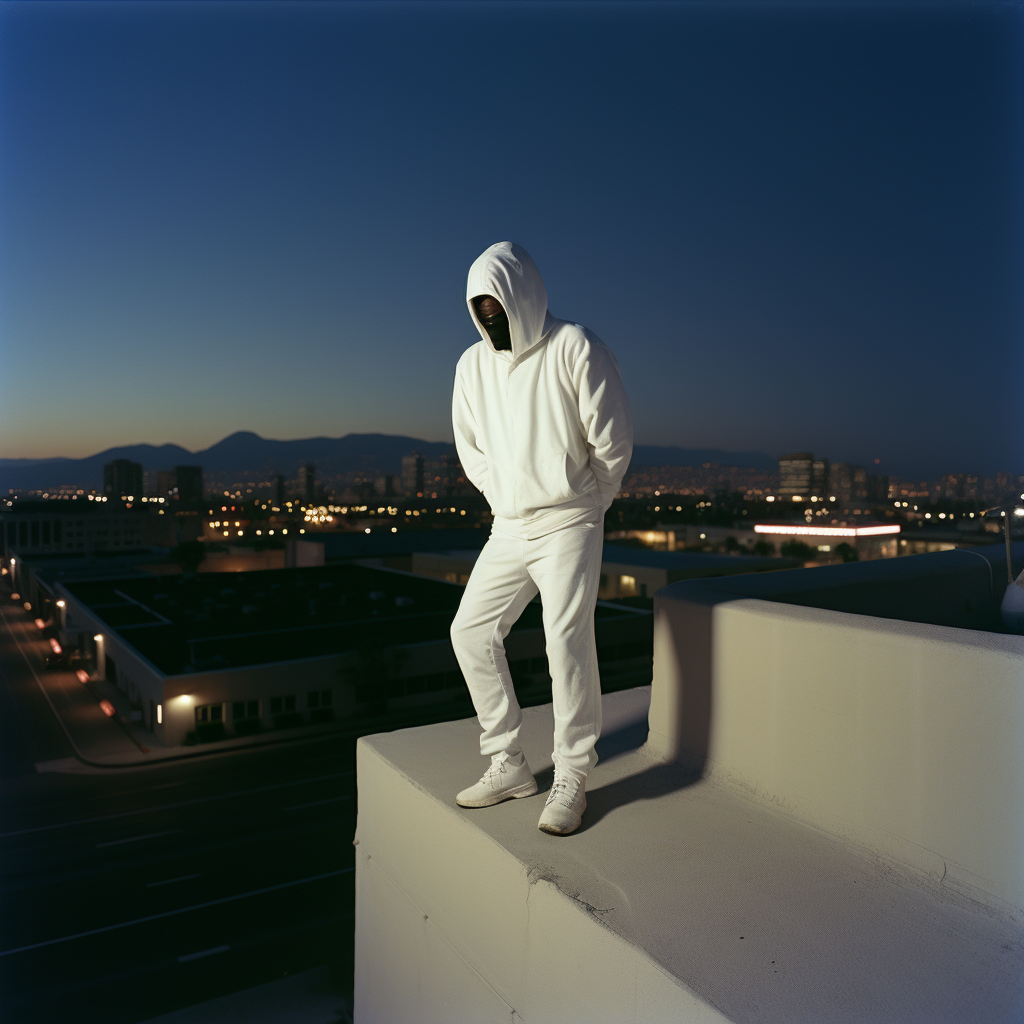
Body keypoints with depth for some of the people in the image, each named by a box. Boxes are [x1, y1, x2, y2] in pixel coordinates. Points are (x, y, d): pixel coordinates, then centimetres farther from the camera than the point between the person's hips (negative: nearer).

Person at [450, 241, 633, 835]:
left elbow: (614, 438, -7)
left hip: (568, 524, -6)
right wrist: (499, 498, 12)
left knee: (567, 641, -9)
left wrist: (589, 505, 1)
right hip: (509, 528, 6)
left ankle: (571, 781, 7)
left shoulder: (575, 348, -9)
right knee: (471, 631, 3)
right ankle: (509, 765, 15)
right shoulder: (472, 365, 8)